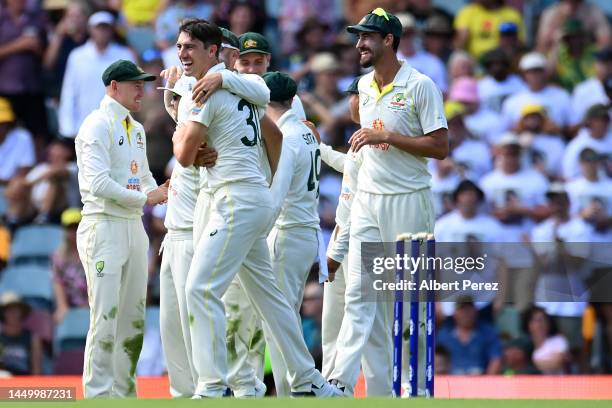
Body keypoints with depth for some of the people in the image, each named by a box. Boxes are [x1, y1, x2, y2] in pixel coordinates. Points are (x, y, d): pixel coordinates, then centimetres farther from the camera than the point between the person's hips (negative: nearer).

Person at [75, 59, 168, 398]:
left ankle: (124, 392, 14)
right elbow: (99, 183, -19)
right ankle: (98, 395, -10)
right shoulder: (98, 125, -10)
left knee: (133, 316, 9)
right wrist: (145, 198, -17)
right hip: (104, 226, -9)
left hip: (133, 227, 9)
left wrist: (161, 192, 2)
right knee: (106, 317, -11)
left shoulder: (136, 130, 17)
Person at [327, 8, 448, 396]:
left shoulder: (421, 86, -10)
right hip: (367, 200, 6)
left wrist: (386, 137, -19)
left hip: (408, 201, -6)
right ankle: (341, 381, -9)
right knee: (360, 290, -2)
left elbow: (440, 147, -14)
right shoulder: (364, 85, 12)